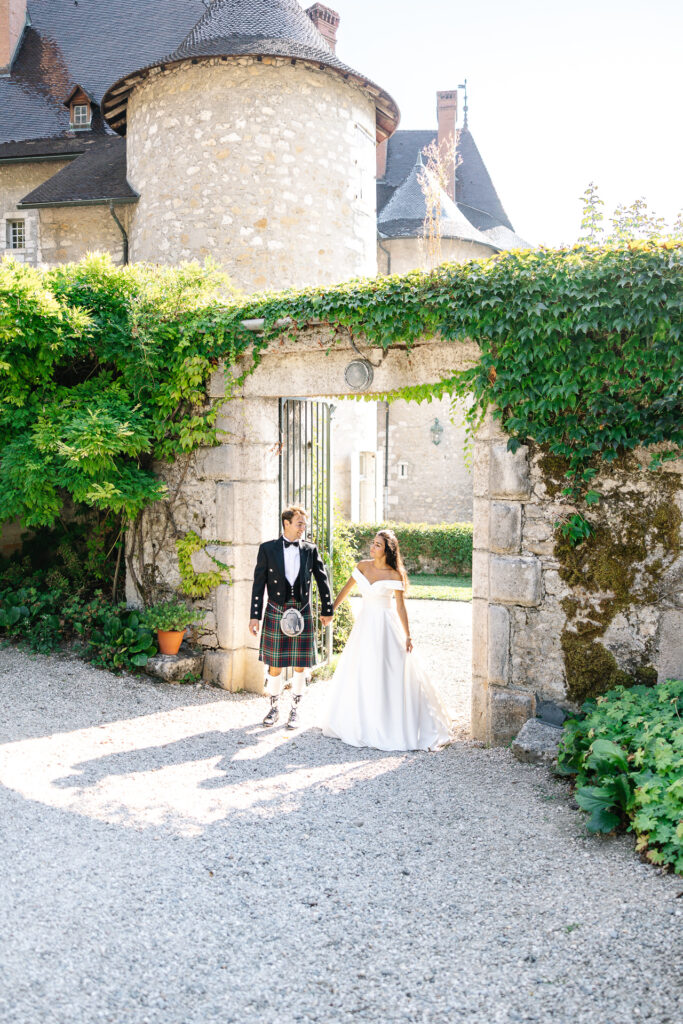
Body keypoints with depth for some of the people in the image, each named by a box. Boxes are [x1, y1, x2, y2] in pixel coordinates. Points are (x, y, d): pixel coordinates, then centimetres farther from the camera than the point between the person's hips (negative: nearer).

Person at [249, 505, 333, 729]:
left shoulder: (310, 550, 4)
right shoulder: (267, 549, 0)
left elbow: (322, 580, 9)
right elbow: (258, 584, 0)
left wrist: (327, 610, 8)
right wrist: (254, 616, -4)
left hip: (302, 614, 1)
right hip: (275, 614, -1)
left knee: (300, 666, 6)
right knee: (275, 666, 5)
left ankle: (295, 710, 22)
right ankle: (274, 708, 24)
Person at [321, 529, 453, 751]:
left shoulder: (394, 575, -11)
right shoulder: (363, 566, 1)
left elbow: (400, 607, -7)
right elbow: (346, 589, 13)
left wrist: (408, 636, -8)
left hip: (385, 626, -5)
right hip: (365, 624, 5)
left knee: (389, 674, -3)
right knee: (358, 674, 10)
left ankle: (392, 725, 8)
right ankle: (363, 723, 25)